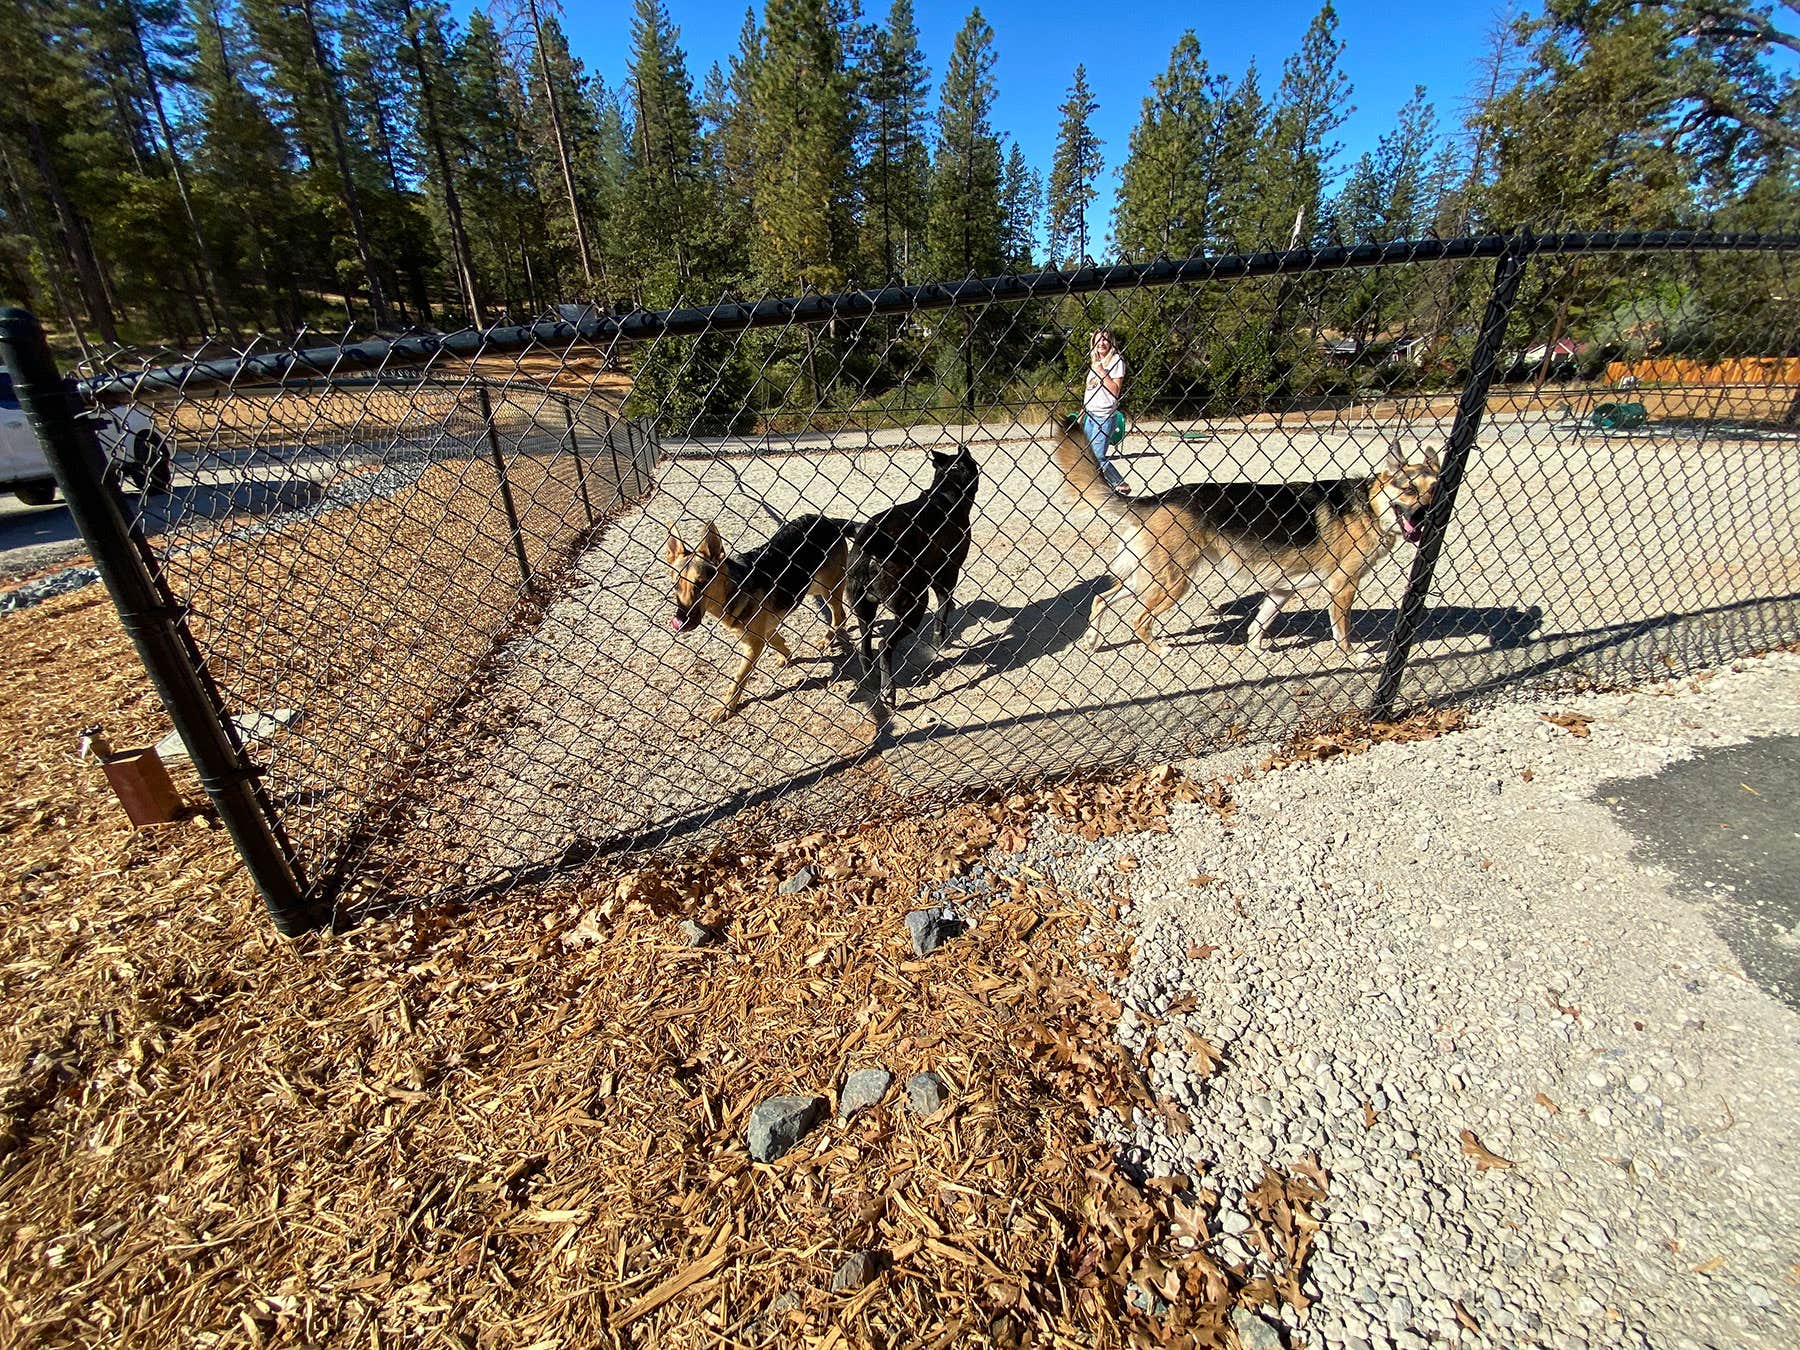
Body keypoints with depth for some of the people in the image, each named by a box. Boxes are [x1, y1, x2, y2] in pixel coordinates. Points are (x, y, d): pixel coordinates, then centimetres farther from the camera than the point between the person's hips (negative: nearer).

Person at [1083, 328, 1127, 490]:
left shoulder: (1116, 360, -3)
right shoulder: (1094, 362, 19)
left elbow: (1115, 390, -11)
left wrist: (1102, 373, -14)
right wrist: (1081, 415, 19)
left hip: (1104, 416, -8)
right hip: (1089, 415, 8)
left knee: (1098, 456, -13)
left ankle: (1121, 484, 3)